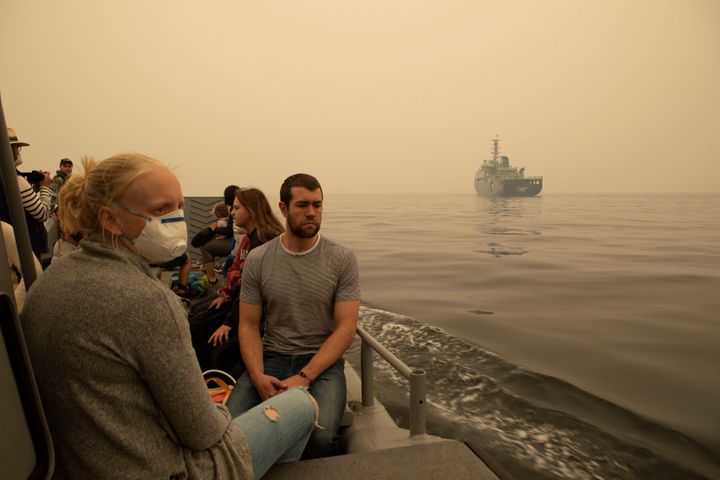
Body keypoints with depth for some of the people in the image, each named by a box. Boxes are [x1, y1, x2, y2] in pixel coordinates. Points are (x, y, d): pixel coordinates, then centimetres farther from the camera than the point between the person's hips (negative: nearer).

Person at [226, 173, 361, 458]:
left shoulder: (342, 260, -5)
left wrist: (304, 377, -17)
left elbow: (346, 327, -8)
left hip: (323, 361, -1)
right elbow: (248, 325, 2)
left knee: (321, 437, -28)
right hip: (271, 357, 2)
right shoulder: (257, 260, 0)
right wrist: (258, 376, -14)